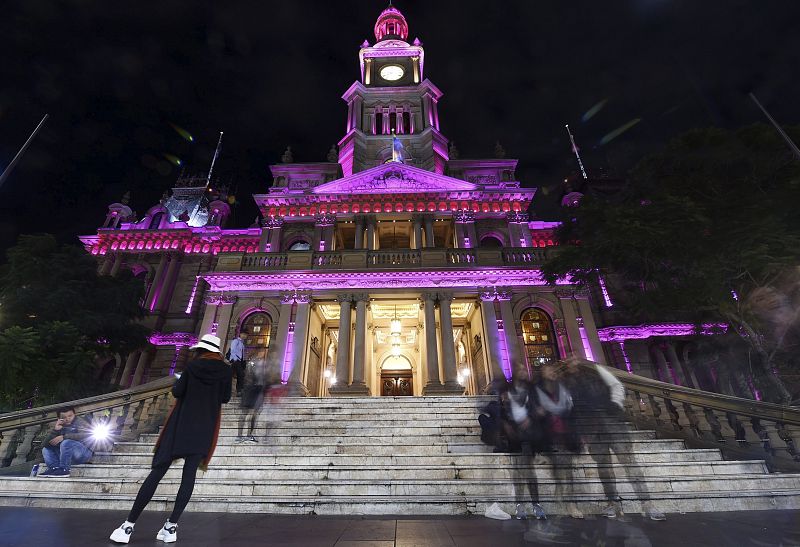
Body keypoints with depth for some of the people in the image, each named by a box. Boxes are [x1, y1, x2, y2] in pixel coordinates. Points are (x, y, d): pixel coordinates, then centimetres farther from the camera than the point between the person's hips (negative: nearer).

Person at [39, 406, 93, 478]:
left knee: (66, 442, -29)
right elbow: (46, 444, 9)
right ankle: (54, 468, -7)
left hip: (84, 452, -7)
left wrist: (64, 437, -20)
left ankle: (63, 470, -20)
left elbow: (87, 434, -21)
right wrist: (55, 430, -5)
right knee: (46, 449, 13)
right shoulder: (60, 427, 16)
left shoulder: (79, 422, -2)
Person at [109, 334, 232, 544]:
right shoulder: (225, 370, -3)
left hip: (182, 424, -1)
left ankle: (129, 525, 10)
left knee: (157, 471, 6)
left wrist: (178, 384, 16)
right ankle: (171, 526, 7)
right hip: (205, 429, 1)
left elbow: (177, 392, -4)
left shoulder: (192, 366, -7)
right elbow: (225, 398, 3)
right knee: (189, 475, 7)